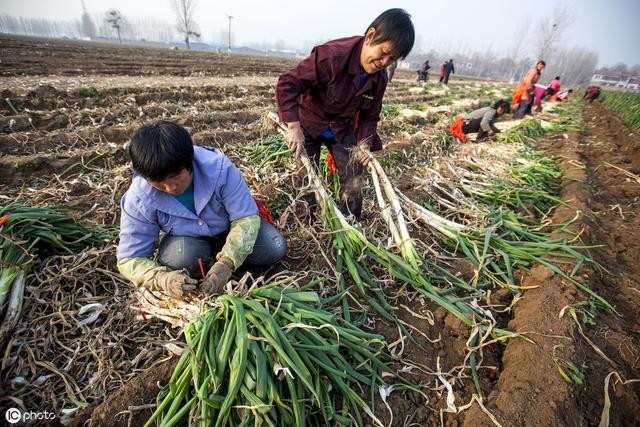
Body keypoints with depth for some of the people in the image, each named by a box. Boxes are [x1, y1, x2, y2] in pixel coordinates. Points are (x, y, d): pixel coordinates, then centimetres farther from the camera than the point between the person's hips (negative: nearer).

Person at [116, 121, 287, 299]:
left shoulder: (219, 167, -33)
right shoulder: (138, 199, -27)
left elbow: (246, 217, -27)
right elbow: (130, 259, -20)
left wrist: (226, 263, -40)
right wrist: (162, 278, -43)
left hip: (227, 229, 1)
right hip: (186, 237, 0)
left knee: (275, 248, -18)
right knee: (179, 259, -35)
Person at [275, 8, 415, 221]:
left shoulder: (379, 78, -9)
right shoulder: (331, 56, -29)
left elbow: (370, 115, 2)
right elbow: (286, 84, -29)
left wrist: (364, 144, -15)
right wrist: (294, 127, -37)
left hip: (342, 129, 5)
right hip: (309, 125, -4)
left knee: (354, 180, 2)